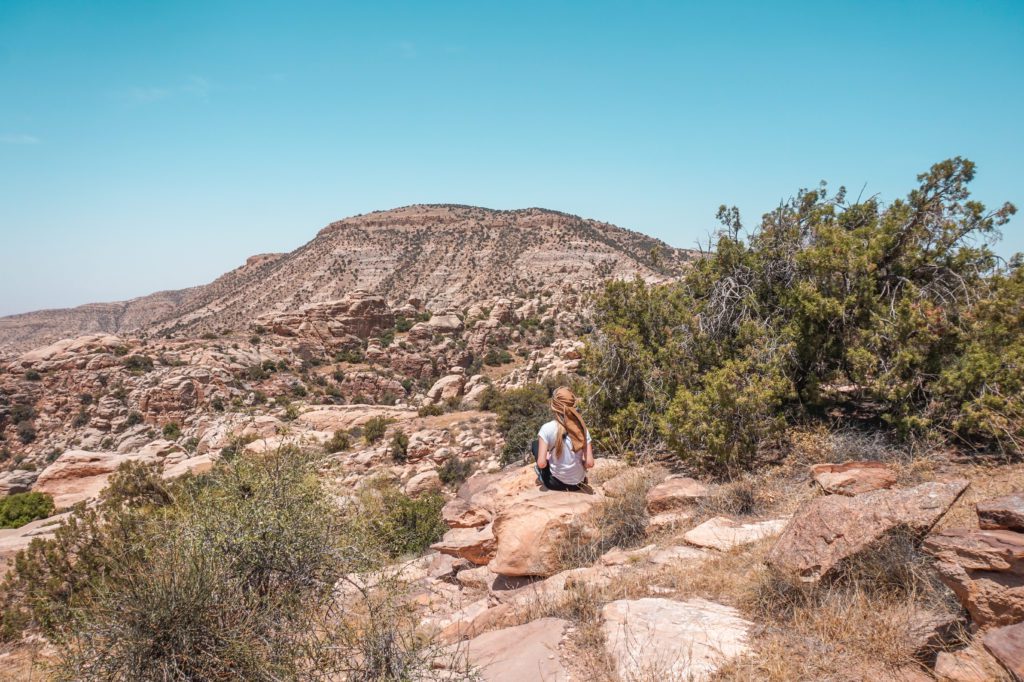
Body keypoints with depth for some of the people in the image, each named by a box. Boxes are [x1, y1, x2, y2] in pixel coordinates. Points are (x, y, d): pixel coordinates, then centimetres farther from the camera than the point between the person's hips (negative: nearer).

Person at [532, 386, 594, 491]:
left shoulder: (547, 428, -18)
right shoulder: (582, 428, -10)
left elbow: (541, 463, -20)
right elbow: (590, 463, -13)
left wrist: (547, 459, 2)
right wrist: (580, 463, 8)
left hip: (555, 483, -2)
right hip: (578, 483, 2)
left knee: (535, 444, 19)